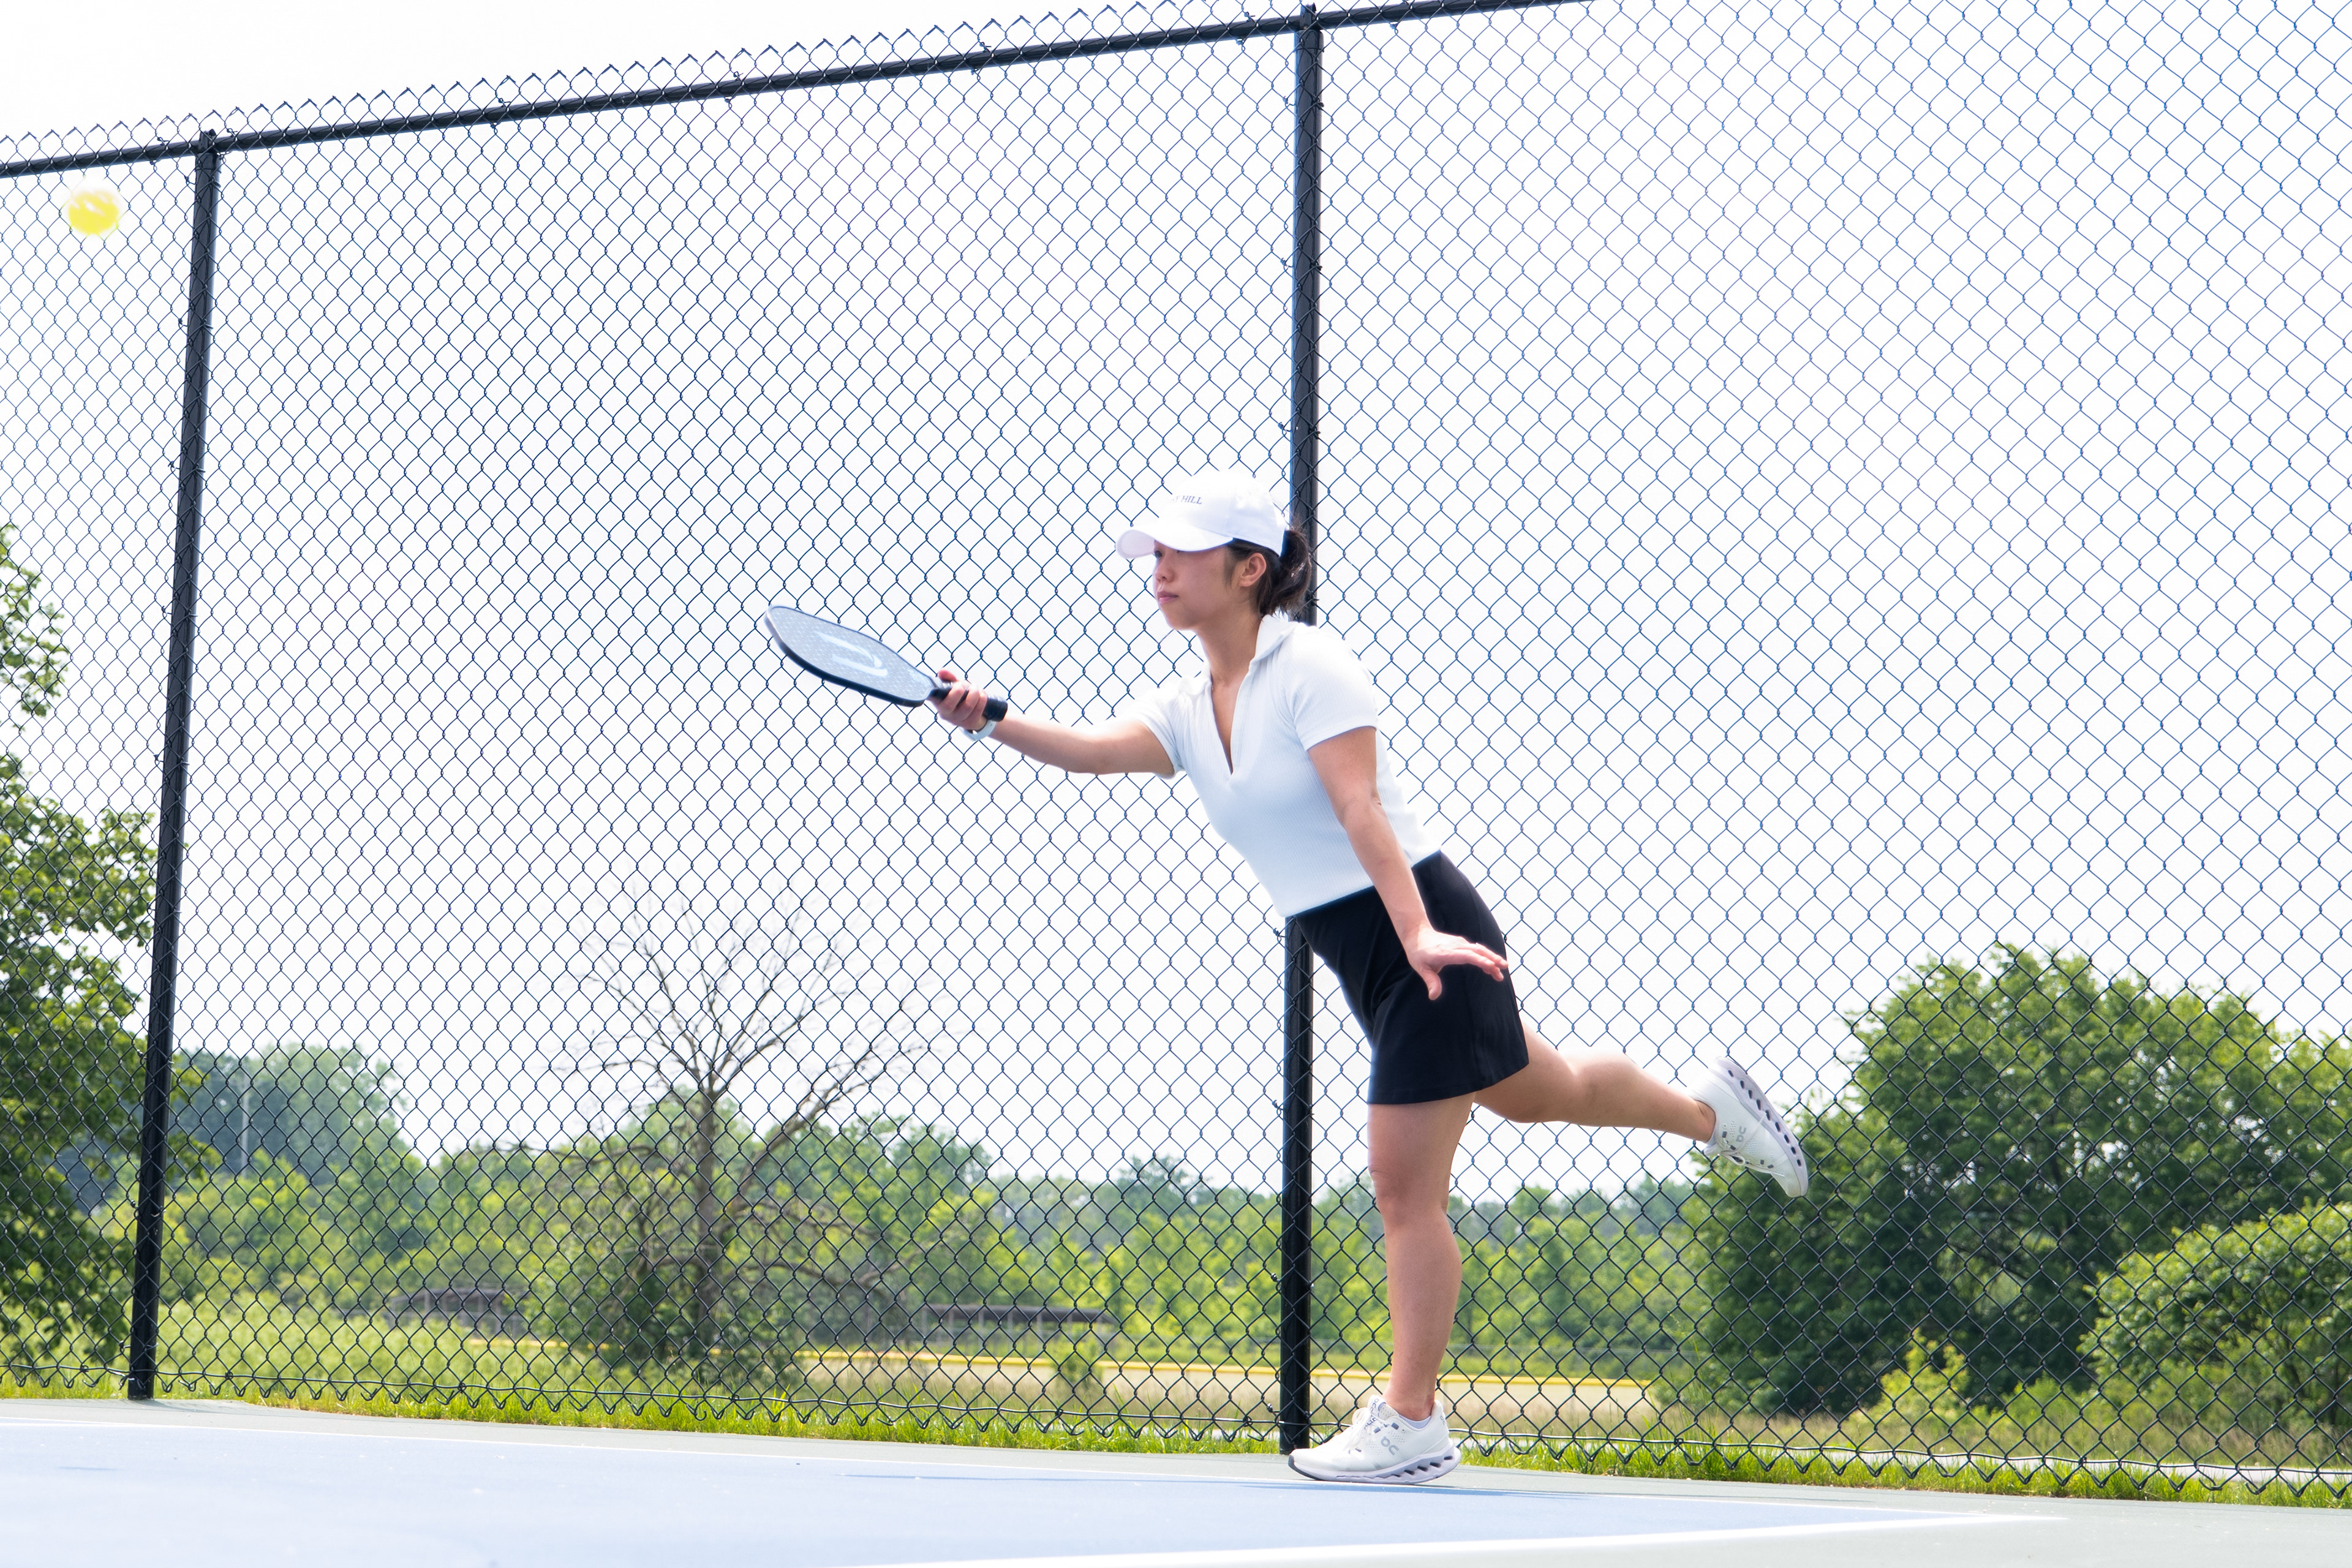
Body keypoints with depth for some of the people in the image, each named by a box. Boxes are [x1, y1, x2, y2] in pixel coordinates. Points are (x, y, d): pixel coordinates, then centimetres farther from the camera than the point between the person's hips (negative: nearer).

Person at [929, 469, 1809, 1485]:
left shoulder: (1311, 668, -15)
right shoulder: (1185, 711, 6)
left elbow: (1361, 810, -26)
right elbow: (1095, 749, -13)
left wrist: (1419, 934, -35)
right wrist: (990, 722, -30)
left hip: (1431, 941, -9)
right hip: (1357, 955, 9)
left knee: (1404, 1190, -6)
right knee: (1539, 1093, 27)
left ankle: (1412, 1423, 4)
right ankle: (1708, 1109, 52)